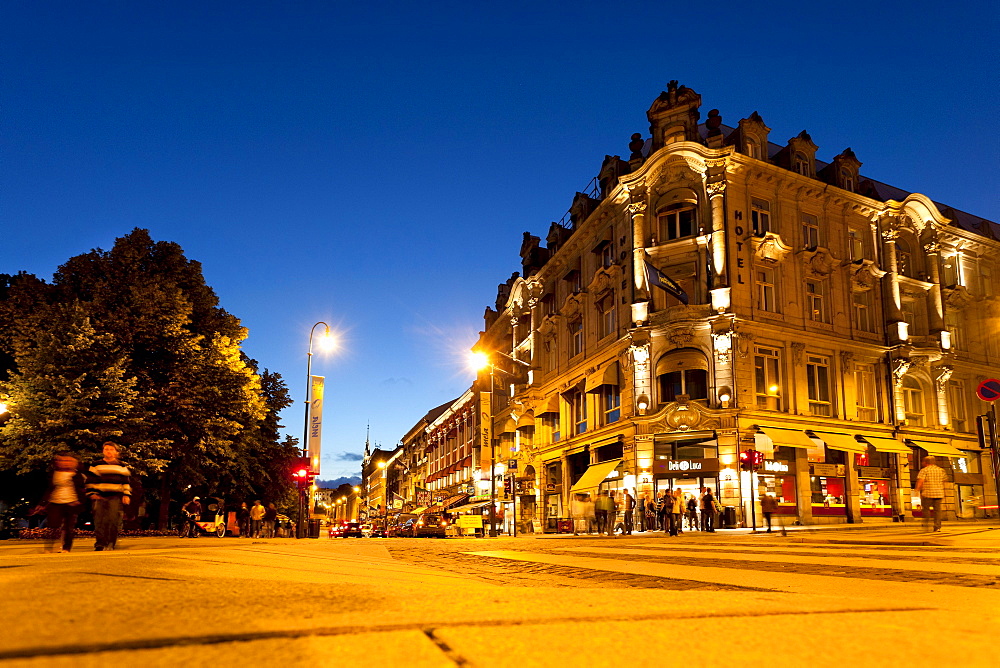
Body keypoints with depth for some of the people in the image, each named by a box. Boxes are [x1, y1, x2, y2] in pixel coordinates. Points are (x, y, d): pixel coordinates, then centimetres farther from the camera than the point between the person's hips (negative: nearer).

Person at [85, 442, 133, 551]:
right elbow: (90, 480, 12)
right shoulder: (96, 465, 14)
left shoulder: (122, 466, 13)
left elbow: (126, 481, 12)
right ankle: (100, 544, -2)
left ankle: (110, 544, -3)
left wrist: (126, 495, 3)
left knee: (113, 521, -9)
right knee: (99, 521, -6)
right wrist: (91, 493, 1)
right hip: (99, 497, 1)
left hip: (116, 497, -1)